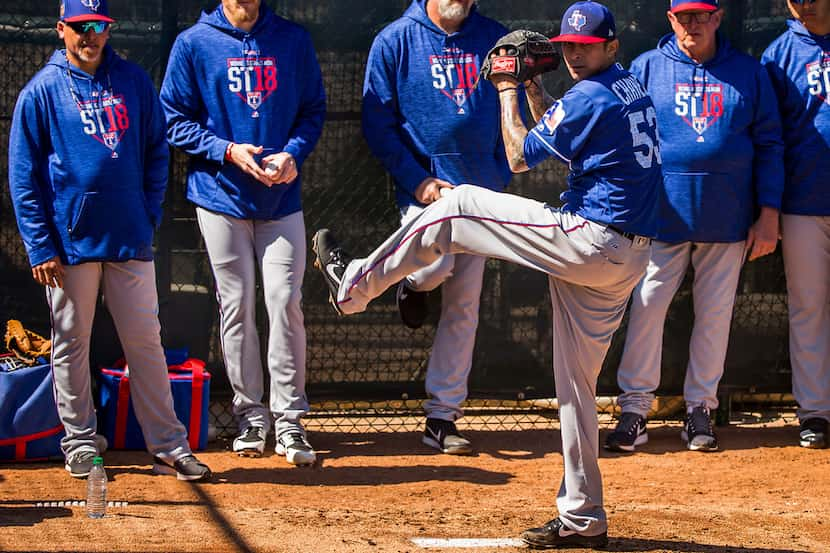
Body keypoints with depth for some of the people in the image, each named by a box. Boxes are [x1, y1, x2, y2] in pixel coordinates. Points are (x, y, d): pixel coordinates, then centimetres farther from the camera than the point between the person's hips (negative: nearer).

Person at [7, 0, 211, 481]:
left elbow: (156, 151, 13)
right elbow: (24, 178, -2)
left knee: (146, 342, 2)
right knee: (71, 344, 6)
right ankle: (80, 442, 17)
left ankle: (169, 446, 4)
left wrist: (150, 215, 3)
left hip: (131, 240, 2)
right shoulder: (42, 93, -2)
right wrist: (40, 248, -8)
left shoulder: (134, 81, 6)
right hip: (71, 241, -2)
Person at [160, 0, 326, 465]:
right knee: (237, 306, 3)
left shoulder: (294, 39, 5)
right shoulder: (193, 44, 0)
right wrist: (228, 151, -14)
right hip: (221, 196, -1)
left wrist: (294, 152, -10)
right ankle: (251, 417, 12)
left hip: (282, 197, 1)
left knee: (285, 301, -6)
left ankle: (289, 421, -1)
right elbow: (176, 120, -1)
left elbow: (314, 109, 8)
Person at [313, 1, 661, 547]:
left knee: (455, 207, 1)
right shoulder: (632, 89, 17)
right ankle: (583, 518, 15)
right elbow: (558, 135, 30)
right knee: (576, 382, 13)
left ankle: (355, 283, 11)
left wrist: (508, 89, 5)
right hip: (627, 259, 9)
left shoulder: (592, 96, -12)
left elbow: (520, 156, -5)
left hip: (587, 240, -9)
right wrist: (533, 86, 21)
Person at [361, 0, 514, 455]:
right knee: (437, 262, -31)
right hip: (424, 188, -4)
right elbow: (377, 123, -4)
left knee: (463, 308, 5)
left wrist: (499, 179, 1)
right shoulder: (395, 41, -3)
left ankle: (442, 417, 13)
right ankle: (412, 281, 8)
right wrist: (418, 181, -13)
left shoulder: (495, 39, 6)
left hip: (479, 191, 4)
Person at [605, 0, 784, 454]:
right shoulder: (646, 68, 4)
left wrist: (769, 214, 0)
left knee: (715, 313, 6)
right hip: (663, 216, -1)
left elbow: (768, 146, 7)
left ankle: (699, 409, 16)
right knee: (646, 307, -6)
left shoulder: (748, 72, 6)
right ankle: (634, 410, 1)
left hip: (727, 219, 1)